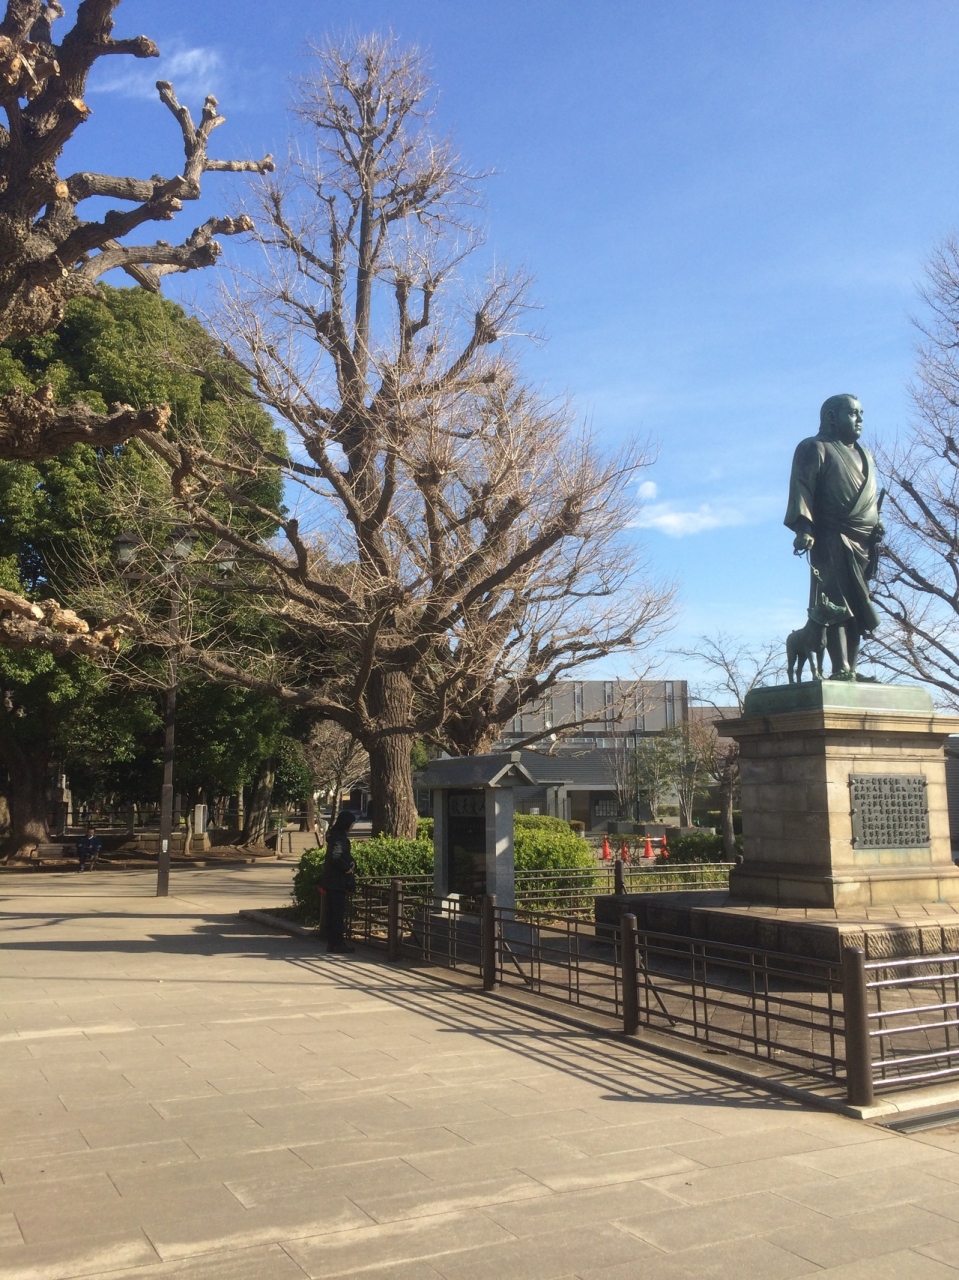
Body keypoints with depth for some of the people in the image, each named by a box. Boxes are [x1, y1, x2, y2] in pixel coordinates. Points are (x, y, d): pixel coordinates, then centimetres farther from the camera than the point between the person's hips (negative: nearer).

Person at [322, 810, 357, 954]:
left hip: (331, 882, 10)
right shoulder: (339, 838, -18)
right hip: (338, 882, -10)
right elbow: (335, 857, -32)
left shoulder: (334, 835, 13)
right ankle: (339, 943, 1)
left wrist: (350, 865, 4)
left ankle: (331, 942, 18)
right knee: (340, 913, -3)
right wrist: (347, 868, -18)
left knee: (332, 912, 13)